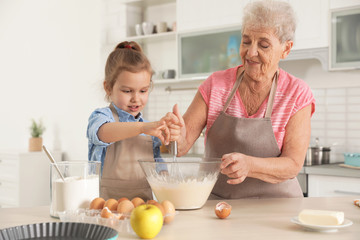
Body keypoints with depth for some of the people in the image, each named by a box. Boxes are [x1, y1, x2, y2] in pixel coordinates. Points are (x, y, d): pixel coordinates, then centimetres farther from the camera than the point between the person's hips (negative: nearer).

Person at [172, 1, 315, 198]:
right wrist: (178, 138, -24)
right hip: (216, 200, 3)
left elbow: (293, 165, -9)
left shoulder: (297, 94, -2)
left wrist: (249, 165, -27)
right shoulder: (215, 84, 3)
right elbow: (182, 145, -1)